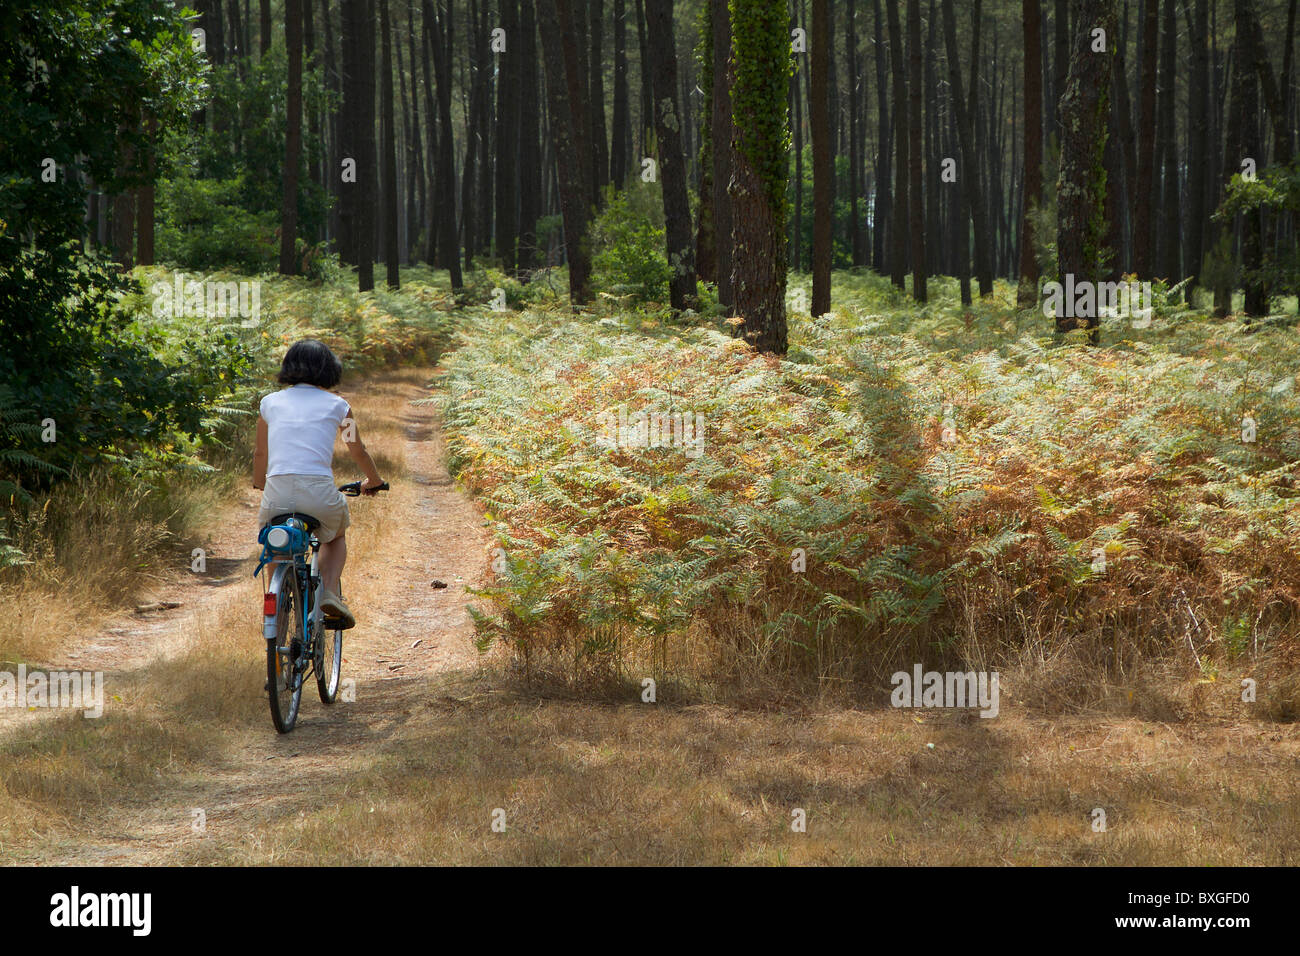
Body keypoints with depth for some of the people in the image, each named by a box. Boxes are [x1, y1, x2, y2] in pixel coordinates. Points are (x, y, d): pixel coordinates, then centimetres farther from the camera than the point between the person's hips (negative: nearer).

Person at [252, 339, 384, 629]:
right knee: (335, 536, 31)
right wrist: (374, 481, 46)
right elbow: (358, 451, 26)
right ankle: (330, 592, 6)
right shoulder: (336, 405, 12)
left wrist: (259, 484, 48)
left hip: (278, 490, 1)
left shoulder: (270, 402, 16)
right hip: (319, 491, -1)